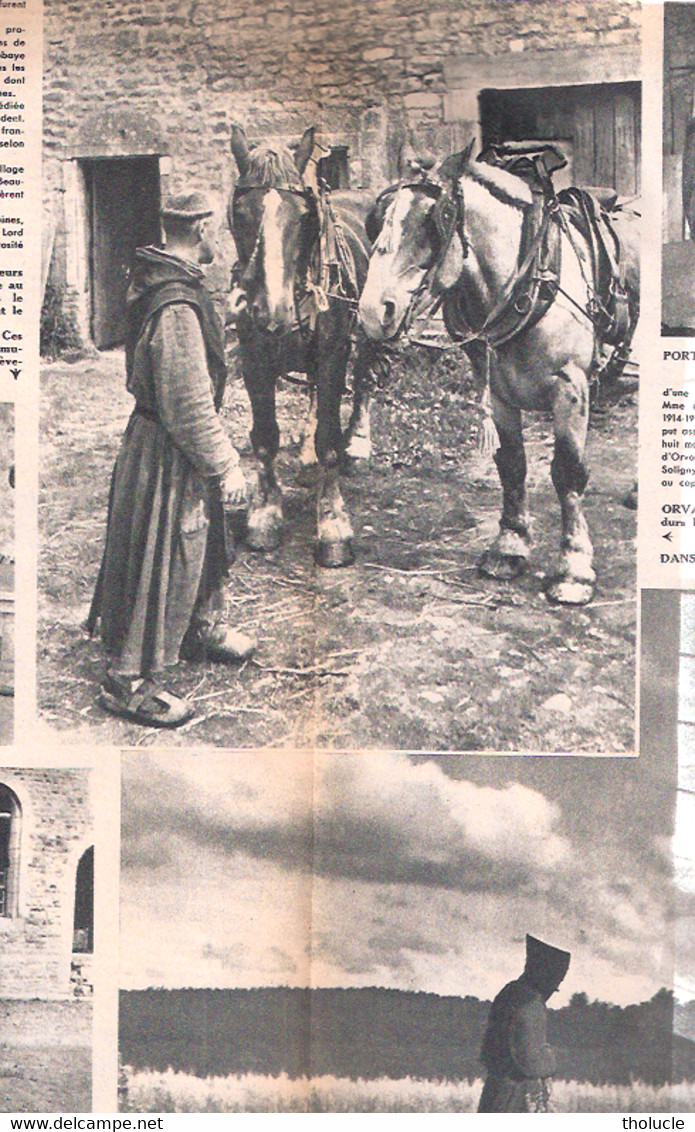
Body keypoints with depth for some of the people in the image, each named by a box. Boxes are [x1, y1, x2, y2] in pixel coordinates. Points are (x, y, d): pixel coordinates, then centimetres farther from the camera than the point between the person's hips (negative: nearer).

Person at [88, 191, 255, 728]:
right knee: (165, 563, 0)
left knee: (204, 540, 25)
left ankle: (203, 629, 47)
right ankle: (130, 683, 13)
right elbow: (190, 407, -27)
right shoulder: (177, 307, -28)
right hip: (169, 456, -10)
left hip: (165, 440, 10)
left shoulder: (158, 281, 6)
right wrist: (226, 465, -17)